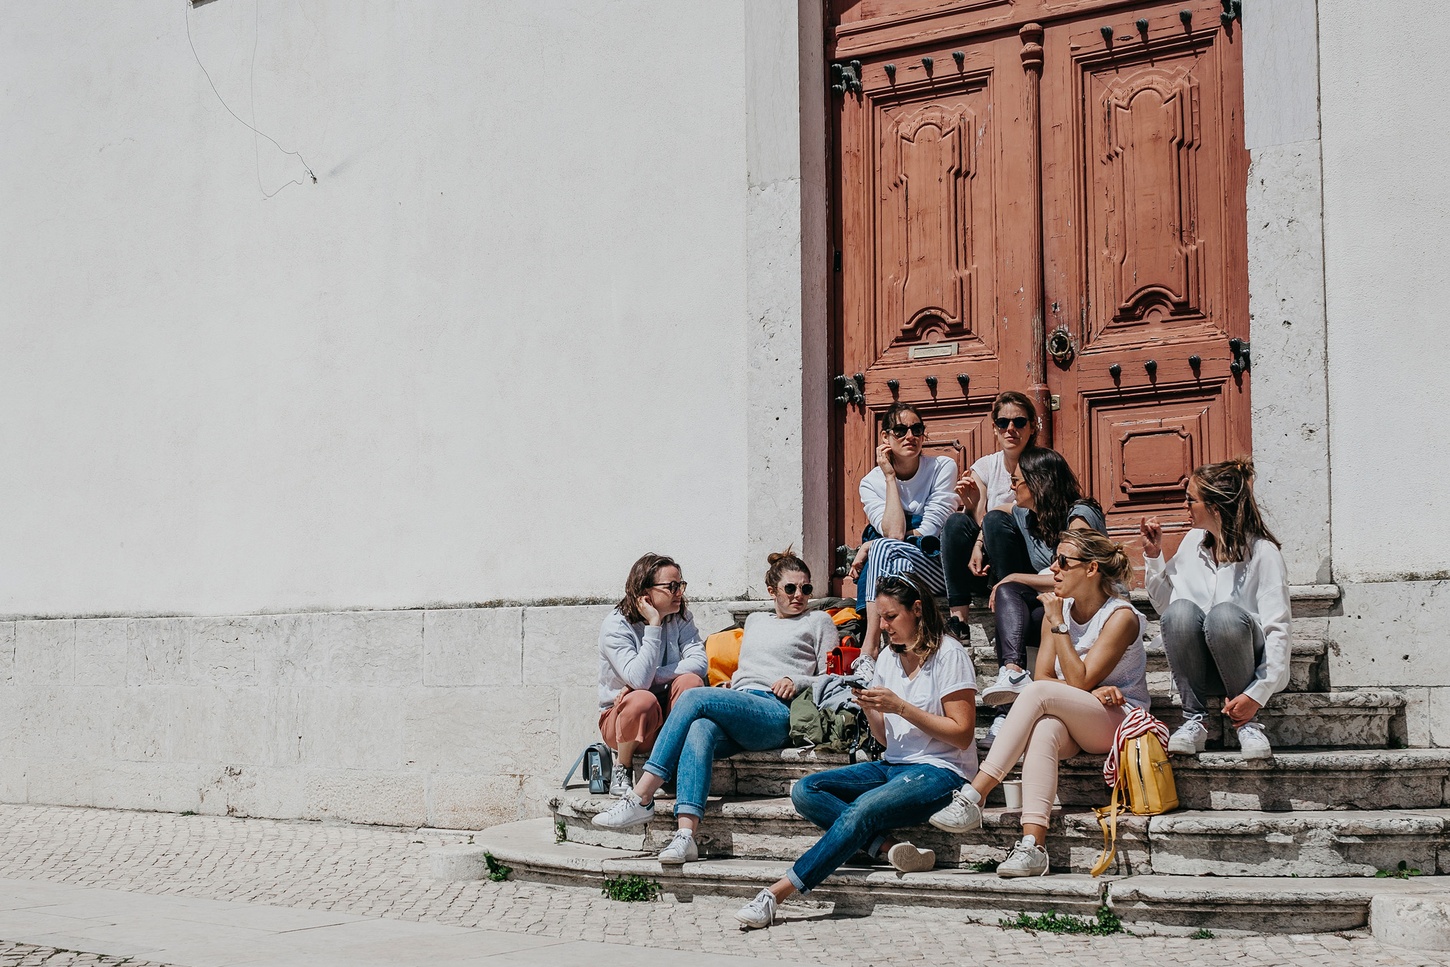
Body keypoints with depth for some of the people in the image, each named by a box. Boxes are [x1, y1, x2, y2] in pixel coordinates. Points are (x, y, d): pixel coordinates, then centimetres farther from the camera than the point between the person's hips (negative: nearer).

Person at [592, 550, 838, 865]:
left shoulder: (819, 621, 18)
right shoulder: (755, 621, 34)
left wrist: (796, 681, -6)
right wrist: (731, 685, 15)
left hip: (777, 713, -5)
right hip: (738, 705, 5)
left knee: (695, 697, -29)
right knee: (700, 730, -34)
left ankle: (641, 797, -33)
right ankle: (685, 835, -48)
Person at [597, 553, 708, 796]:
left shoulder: (680, 618, 0)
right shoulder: (615, 626, -15)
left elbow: (699, 662, -17)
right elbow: (639, 679, -29)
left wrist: (651, 678, -25)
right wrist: (654, 626, -26)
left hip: (667, 715, 3)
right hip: (620, 716, -3)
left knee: (690, 681, -26)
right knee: (642, 700, -37)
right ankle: (621, 772, -12)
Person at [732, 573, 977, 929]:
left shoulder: (949, 654, -7)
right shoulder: (889, 657, 14)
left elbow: (962, 734, -12)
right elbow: (886, 739, 15)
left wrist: (900, 707, -17)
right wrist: (869, 709, -6)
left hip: (940, 771, -8)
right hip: (894, 766, 8)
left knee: (862, 809, -34)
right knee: (805, 791, -12)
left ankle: (776, 893, -37)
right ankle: (889, 847, -27)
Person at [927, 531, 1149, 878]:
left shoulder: (1121, 617, -9)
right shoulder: (1058, 608, 9)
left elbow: (1079, 681, -16)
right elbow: (1043, 676, 2)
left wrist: (1058, 625, -17)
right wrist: (1089, 691, -14)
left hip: (1118, 719, -4)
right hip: (1070, 724, 5)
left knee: (1039, 693, -32)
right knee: (1044, 729, -35)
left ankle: (973, 796, -38)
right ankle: (1032, 844, -50)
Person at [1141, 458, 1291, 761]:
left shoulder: (1262, 552, -9)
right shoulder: (1192, 542, 8)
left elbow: (1278, 630, -15)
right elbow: (1164, 603, 19)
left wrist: (1258, 694, -25)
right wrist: (1153, 556, 6)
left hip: (1247, 665, -4)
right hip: (1202, 671, 4)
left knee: (1224, 614, -35)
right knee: (1180, 611, -27)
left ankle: (1248, 722, -18)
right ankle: (1194, 720, -19)